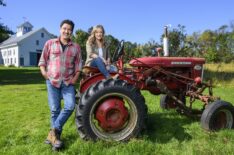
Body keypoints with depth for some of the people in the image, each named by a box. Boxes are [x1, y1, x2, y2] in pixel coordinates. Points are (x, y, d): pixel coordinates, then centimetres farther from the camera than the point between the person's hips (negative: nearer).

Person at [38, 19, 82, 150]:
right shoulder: (50, 43, 4)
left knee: (70, 106, -14)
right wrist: (44, 72, -5)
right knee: (55, 109, 2)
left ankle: (53, 132, 4)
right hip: (52, 81, -1)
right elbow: (42, 61, 9)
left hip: (68, 82, 1)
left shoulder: (76, 47, 6)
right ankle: (56, 134, 20)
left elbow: (78, 65, 10)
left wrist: (75, 78, -2)